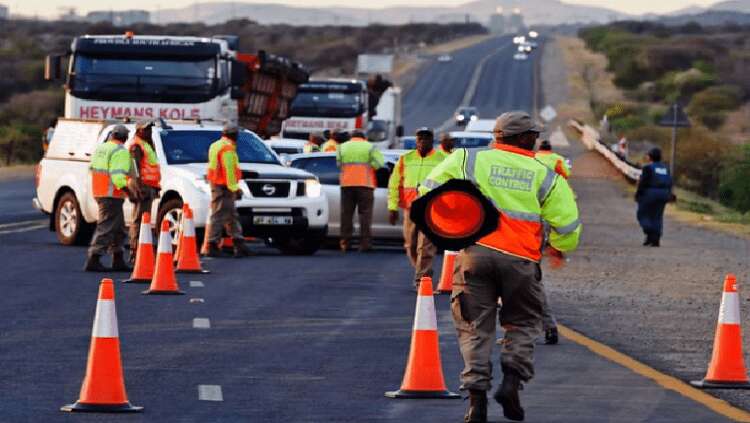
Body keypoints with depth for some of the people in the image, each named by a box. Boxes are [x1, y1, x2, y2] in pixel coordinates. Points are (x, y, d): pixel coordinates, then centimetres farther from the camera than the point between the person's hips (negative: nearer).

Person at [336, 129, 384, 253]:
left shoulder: (342, 147, 13)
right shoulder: (370, 147, 5)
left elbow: (338, 164, 5)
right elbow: (380, 164, -4)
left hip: (347, 183, 2)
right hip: (365, 184, -2)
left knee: (346, 213, 7)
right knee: (365, 213, -1)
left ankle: (345, 242, 4)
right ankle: (365, 242, -7)